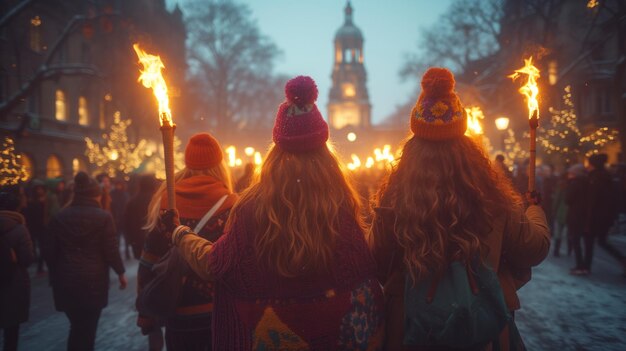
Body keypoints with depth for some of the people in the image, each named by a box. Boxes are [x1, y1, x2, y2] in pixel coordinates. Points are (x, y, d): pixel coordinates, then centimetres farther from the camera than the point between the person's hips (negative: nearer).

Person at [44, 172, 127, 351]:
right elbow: (111, 250, -8)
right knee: (88, 328, 6)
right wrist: (120, 272, 6)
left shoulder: (59, 217, 3)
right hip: (93, 281, -3)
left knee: (76, 326, 17)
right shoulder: (103, 217, -7)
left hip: (66, 281, 3)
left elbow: (50, 252, 5)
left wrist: (55, 275, 19)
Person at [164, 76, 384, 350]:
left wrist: (181, 234, 13)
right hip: (342, 328, 1)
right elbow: (364, 274, -10)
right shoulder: (341, 203, -16)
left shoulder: (254, 206, -17)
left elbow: (212, 265, -6)